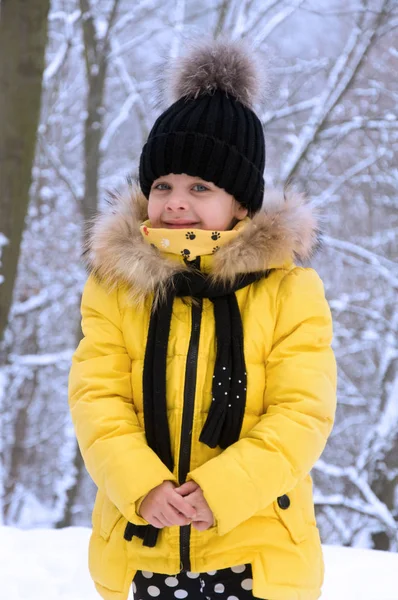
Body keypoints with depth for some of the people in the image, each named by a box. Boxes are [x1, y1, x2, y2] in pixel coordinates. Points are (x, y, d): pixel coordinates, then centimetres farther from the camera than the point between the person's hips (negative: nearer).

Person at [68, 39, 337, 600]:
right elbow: (97, 399, -4)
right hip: (139, 549, 2)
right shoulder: (115, 283, 2)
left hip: (258, 554, -2)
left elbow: (304, 412, -10)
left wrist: (221, 491, -22)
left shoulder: (290, 289, -4)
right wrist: (142, 485, -21)